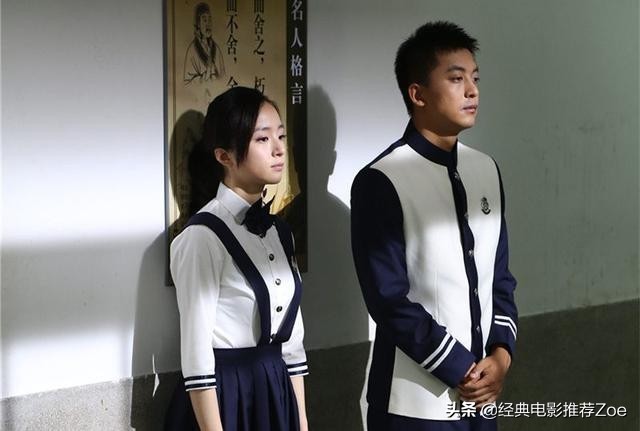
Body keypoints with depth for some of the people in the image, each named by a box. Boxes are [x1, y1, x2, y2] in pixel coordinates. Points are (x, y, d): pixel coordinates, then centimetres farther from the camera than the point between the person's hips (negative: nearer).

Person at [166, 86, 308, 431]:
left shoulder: (278, 232, 8)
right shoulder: (204, 235, -15)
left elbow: (291, 337, 11)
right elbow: (196, 351, -17)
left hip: (276, 393, 7)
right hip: (222, 395, -7)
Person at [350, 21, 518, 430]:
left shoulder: (486, 171, 7)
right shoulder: (381, 182, -13)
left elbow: (499, 275, 12)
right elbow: (390, 300, -15)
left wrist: (501, 352, -2)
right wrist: (461, 369, -12)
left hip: (481, 394, 6)